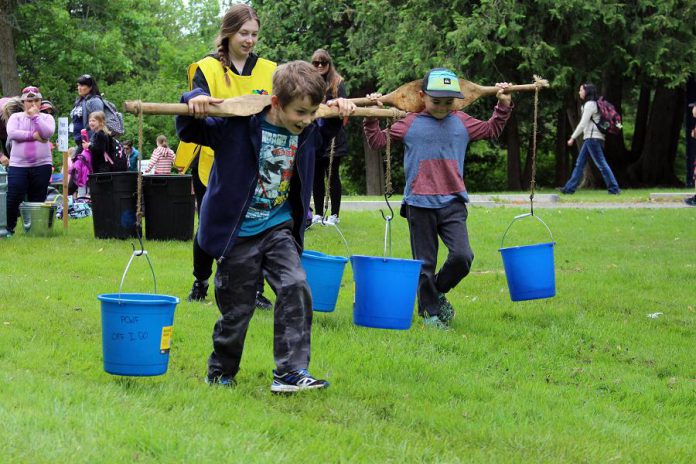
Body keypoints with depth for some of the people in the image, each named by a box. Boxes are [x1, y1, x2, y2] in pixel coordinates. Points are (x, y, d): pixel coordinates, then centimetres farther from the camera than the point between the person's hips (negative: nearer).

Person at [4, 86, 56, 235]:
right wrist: (33, 135, -11)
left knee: (38, 200, 5)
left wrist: (35, 116, -9)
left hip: (42, 165, 1)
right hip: (18, 165, -1)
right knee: (13, 198, -7)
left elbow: (48, 133, -11)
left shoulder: (46, 118, 9)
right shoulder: (16, 117, 8)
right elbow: (11, 133, -10)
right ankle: (8, 227, 5)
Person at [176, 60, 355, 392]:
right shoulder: (239, 125, -19)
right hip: (239, 232, -4)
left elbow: (325, 135, 24)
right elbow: (190, 133, -7)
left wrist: (339, 110, 7)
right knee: (237, 309, 5)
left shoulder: (306, 132, -3)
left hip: (279, 228, 4)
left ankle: (290, 372, -14)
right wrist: (193, 103, -25)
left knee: (295, 287, -17)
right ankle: (219, 373, 27)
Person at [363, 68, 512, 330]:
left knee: (462, 257, -12)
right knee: (425, 264, 4)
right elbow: (378, 142, 10)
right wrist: (371, 117, -1)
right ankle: (430, 312, 18)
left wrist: (503, 106, 20)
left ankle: (437, 292, 15)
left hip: (453, 203, 2)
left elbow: (492, 130, 27)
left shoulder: (462, 122, 11)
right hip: (420, 203, -2)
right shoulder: (409, 124, 3)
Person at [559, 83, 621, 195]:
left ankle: (614, 189, -8)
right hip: (590, 138, 10)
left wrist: (572, 138, -10)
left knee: (601, 164, -9)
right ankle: (569, 188, 12)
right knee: (579, 164, 10)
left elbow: (583, 124, -15)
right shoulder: (593, 104, 19)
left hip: (593, 138, -10)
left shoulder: (590, 104, -11)